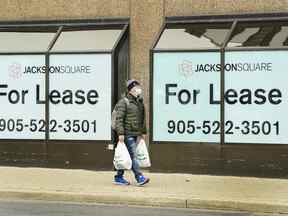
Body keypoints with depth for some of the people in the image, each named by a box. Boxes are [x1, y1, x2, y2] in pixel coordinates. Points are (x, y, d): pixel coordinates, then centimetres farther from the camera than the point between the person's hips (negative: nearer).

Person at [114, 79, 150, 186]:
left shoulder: (139, 102, 18)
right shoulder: (123, 102, -7)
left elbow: (143, 118, 27)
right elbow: (119, 118, -14)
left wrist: (143, 132, 24)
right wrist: (120, 133, -20)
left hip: (136, 134, 8)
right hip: (127, 134, -8)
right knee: (133, 155, -10)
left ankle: (119, 177, 17)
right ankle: (139, 177, -12)